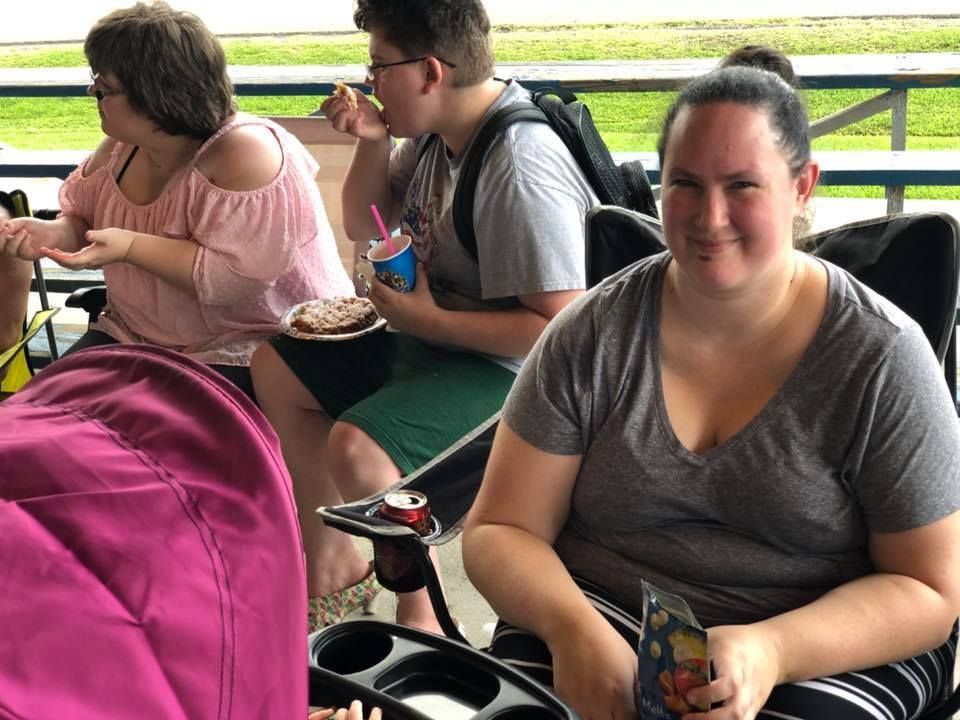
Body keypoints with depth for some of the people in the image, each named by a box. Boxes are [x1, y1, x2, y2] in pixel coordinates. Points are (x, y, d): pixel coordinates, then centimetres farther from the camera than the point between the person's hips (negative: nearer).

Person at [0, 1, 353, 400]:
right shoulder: (122, 144, 0)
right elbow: (84, 221, 12)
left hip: (244, 350, -7)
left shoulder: (245, 153, -25)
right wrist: (54, 233, -12)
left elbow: (239, 278, -31)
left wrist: (131, 246, -31)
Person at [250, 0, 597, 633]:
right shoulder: (438, 132, 2)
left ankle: (420, 616, -6)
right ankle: (332, 564, 21)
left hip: (502, 369, -10)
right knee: (276, 367, 14)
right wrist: (372, 144, -4)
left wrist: (430, 320, -22)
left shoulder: (521, 170, -27)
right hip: (426, 339, 10)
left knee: (355, 446, -31)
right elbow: (365, 226, 16)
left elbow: (560, 326, -30)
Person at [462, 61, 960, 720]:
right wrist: (572, 627, -21)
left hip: (831, 643, 0)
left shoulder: (881, 358, -7)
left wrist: (770, 652, -22)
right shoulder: (591, 336, -2)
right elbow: (498, 531, 0)